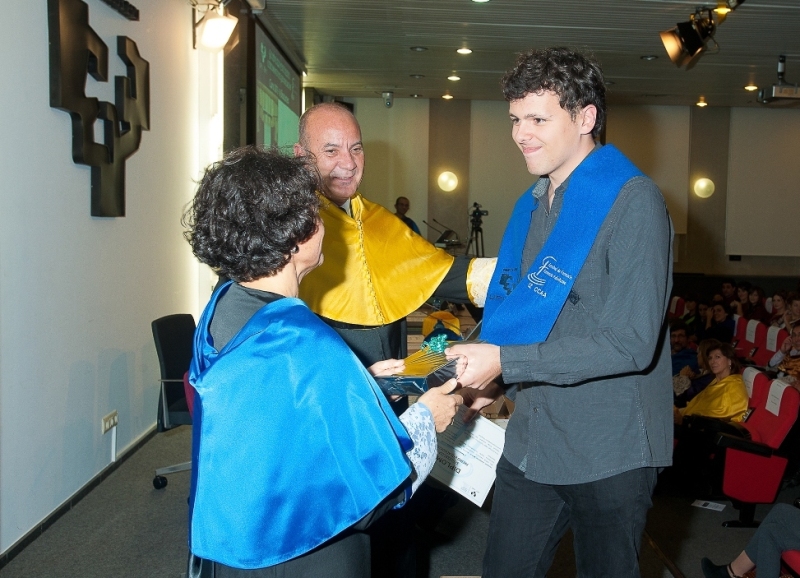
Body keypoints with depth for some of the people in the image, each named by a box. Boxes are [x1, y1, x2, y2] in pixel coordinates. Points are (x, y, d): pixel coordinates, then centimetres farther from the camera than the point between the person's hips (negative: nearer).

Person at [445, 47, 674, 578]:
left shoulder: (633, 201, -14)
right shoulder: (534, 205, 11)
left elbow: (630, 343, -22)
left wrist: (504, 362, -24)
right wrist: (493, 381, 0)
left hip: (609, 456, -6)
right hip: (530, 445, 7)